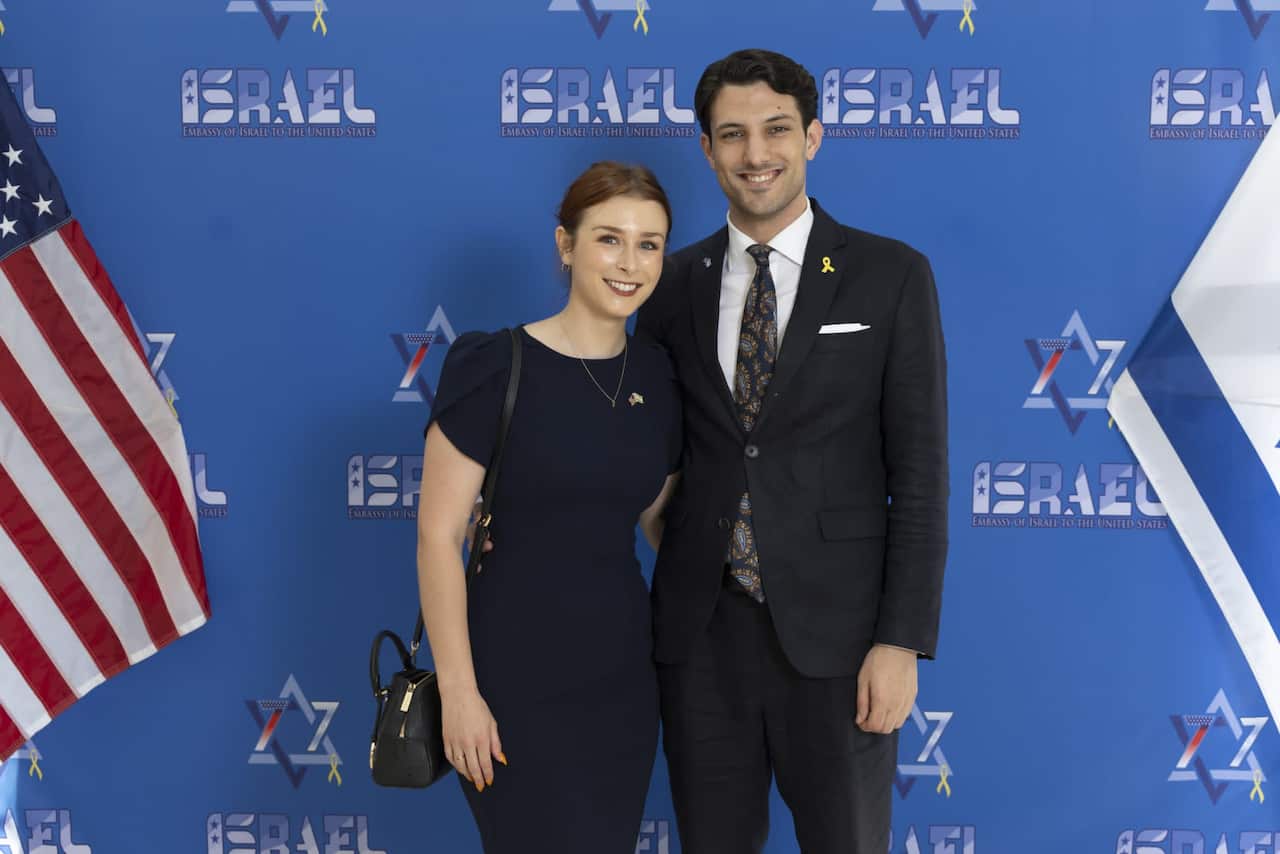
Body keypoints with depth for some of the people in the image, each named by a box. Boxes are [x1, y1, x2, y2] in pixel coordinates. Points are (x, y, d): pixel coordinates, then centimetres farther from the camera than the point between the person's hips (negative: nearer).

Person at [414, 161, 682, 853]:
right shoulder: (495, 368, -12)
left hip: (623, 675, 5)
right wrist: (458, 690, -14)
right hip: (517, 679, -5)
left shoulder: (659, 377, 3)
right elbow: (438, 535, -12)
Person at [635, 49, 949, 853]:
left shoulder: (892, 275, -2)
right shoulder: (676, 283, 6)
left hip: (834, 634, -2)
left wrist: (903, 640, -10)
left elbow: (920, 469, -5)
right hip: (700, 633, 3)